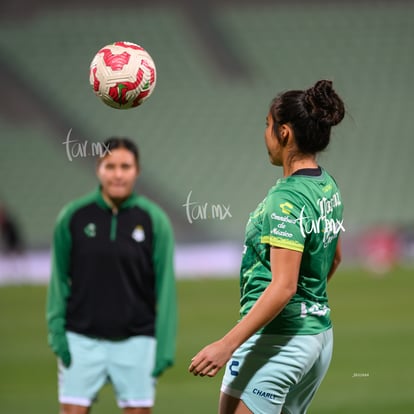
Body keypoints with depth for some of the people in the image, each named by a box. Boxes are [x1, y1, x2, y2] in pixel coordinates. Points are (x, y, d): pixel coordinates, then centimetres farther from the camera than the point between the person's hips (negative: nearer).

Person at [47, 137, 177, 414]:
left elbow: (165, 286, 0)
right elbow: (59, 279, 5)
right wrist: (57, 330, -3)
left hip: (136, 341, 0)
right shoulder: (73, 216, -1)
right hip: (82, 340, 0)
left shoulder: (154, 220, -1)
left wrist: (165, 347, -4)